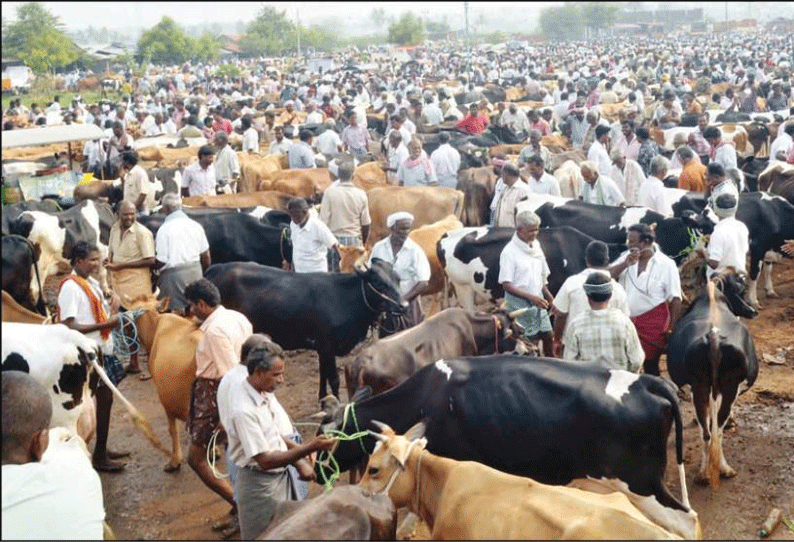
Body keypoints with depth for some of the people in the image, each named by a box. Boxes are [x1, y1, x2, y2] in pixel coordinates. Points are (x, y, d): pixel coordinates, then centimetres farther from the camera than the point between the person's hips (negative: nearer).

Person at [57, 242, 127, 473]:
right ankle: (98, 456, 10)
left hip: (102, 349, 9)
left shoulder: (92, 283, 10)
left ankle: (102, 450, 28)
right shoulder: (70, 287, -17)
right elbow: (69, 326, -23)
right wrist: (106, 323, -25)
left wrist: (111, 306, -2)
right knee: (101, 400, -2)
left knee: (105, 399, 15)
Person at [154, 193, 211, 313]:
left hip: (174, 275, -5)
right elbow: (206, 255, 9)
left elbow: (160, 262, -13)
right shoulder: (195, 225, 3)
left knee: (176, 312, 1)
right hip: (196, 272, 5)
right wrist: (205, 275, 22)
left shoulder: (164, 229, -12)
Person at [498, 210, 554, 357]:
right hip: (519, 303, -7)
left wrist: (548, 296, 9)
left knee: (548, 336, 11)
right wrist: (531, 297, -23)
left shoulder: (536, 245, 6)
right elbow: (506, 284, -18)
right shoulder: (509, 252, -16)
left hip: (537, 301, 7)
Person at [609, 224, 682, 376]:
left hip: (653, 323, -4)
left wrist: (672, 329, -11)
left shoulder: (666, 265, -8)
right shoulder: (626, 258, 6)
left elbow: (675, 299, -7)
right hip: (626, 321, 4)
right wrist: (625, 264, -15)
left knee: (650, 366, 7)